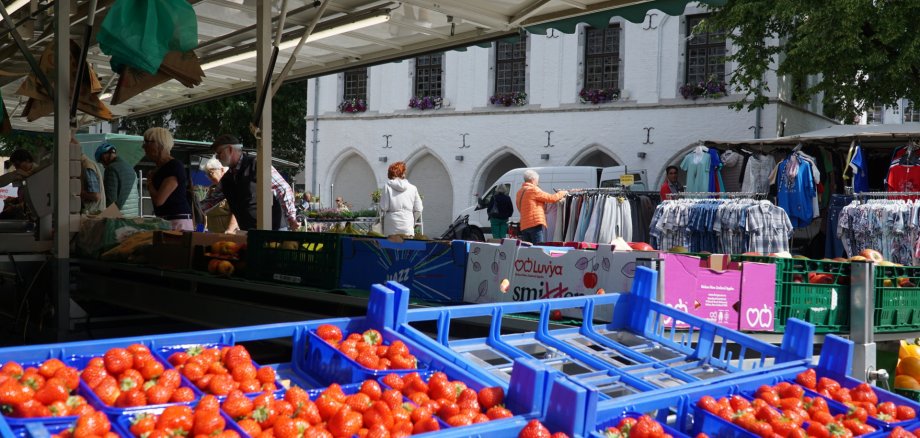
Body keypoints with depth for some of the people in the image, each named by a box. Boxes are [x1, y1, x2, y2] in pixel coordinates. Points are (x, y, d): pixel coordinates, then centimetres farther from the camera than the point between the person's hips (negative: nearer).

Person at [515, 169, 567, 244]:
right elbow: (551, 198, -5)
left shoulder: (520, 192, 17)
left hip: (524, 225, 8)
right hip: (535, 223, -8)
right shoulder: (533, 189, -7)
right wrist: (563, 193, 12)